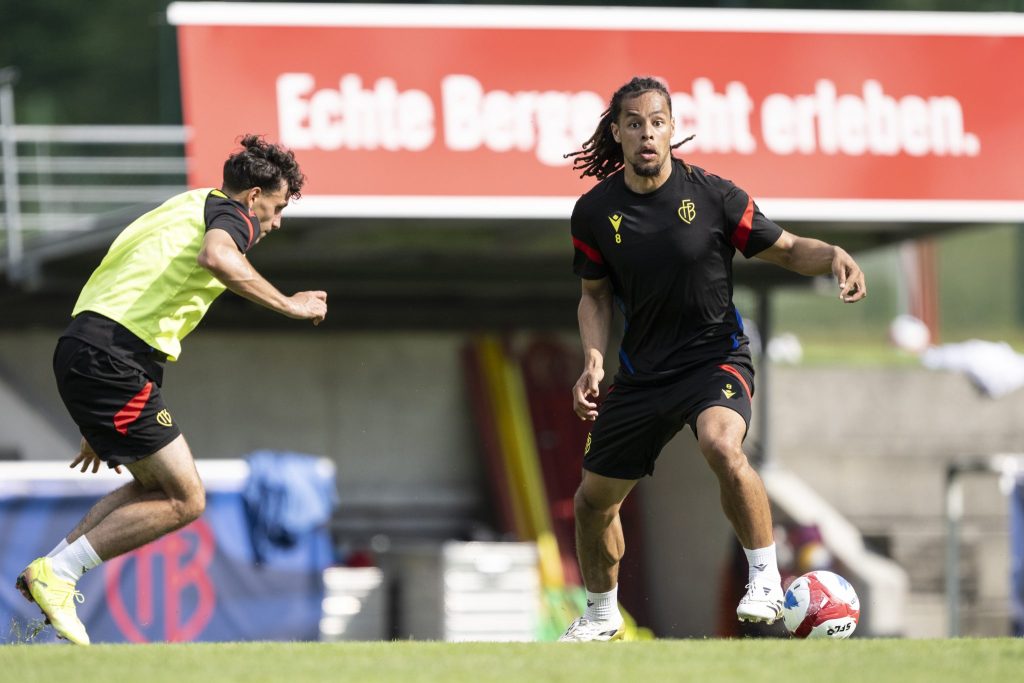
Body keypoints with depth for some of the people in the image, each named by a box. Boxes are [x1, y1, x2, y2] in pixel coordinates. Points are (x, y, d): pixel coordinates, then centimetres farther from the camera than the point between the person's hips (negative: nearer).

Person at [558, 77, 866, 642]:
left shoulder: (710, 194, -11)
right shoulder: (594, 212, -3)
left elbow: (785, 250, -2)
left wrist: (833, 255, -23)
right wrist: (593, 363, -4)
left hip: (715, 357, -4)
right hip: (641, 371, 4)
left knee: (722, 446, -36)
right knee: (593, 501, 10)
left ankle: (766, 580, -20)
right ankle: (601, 617, 37)